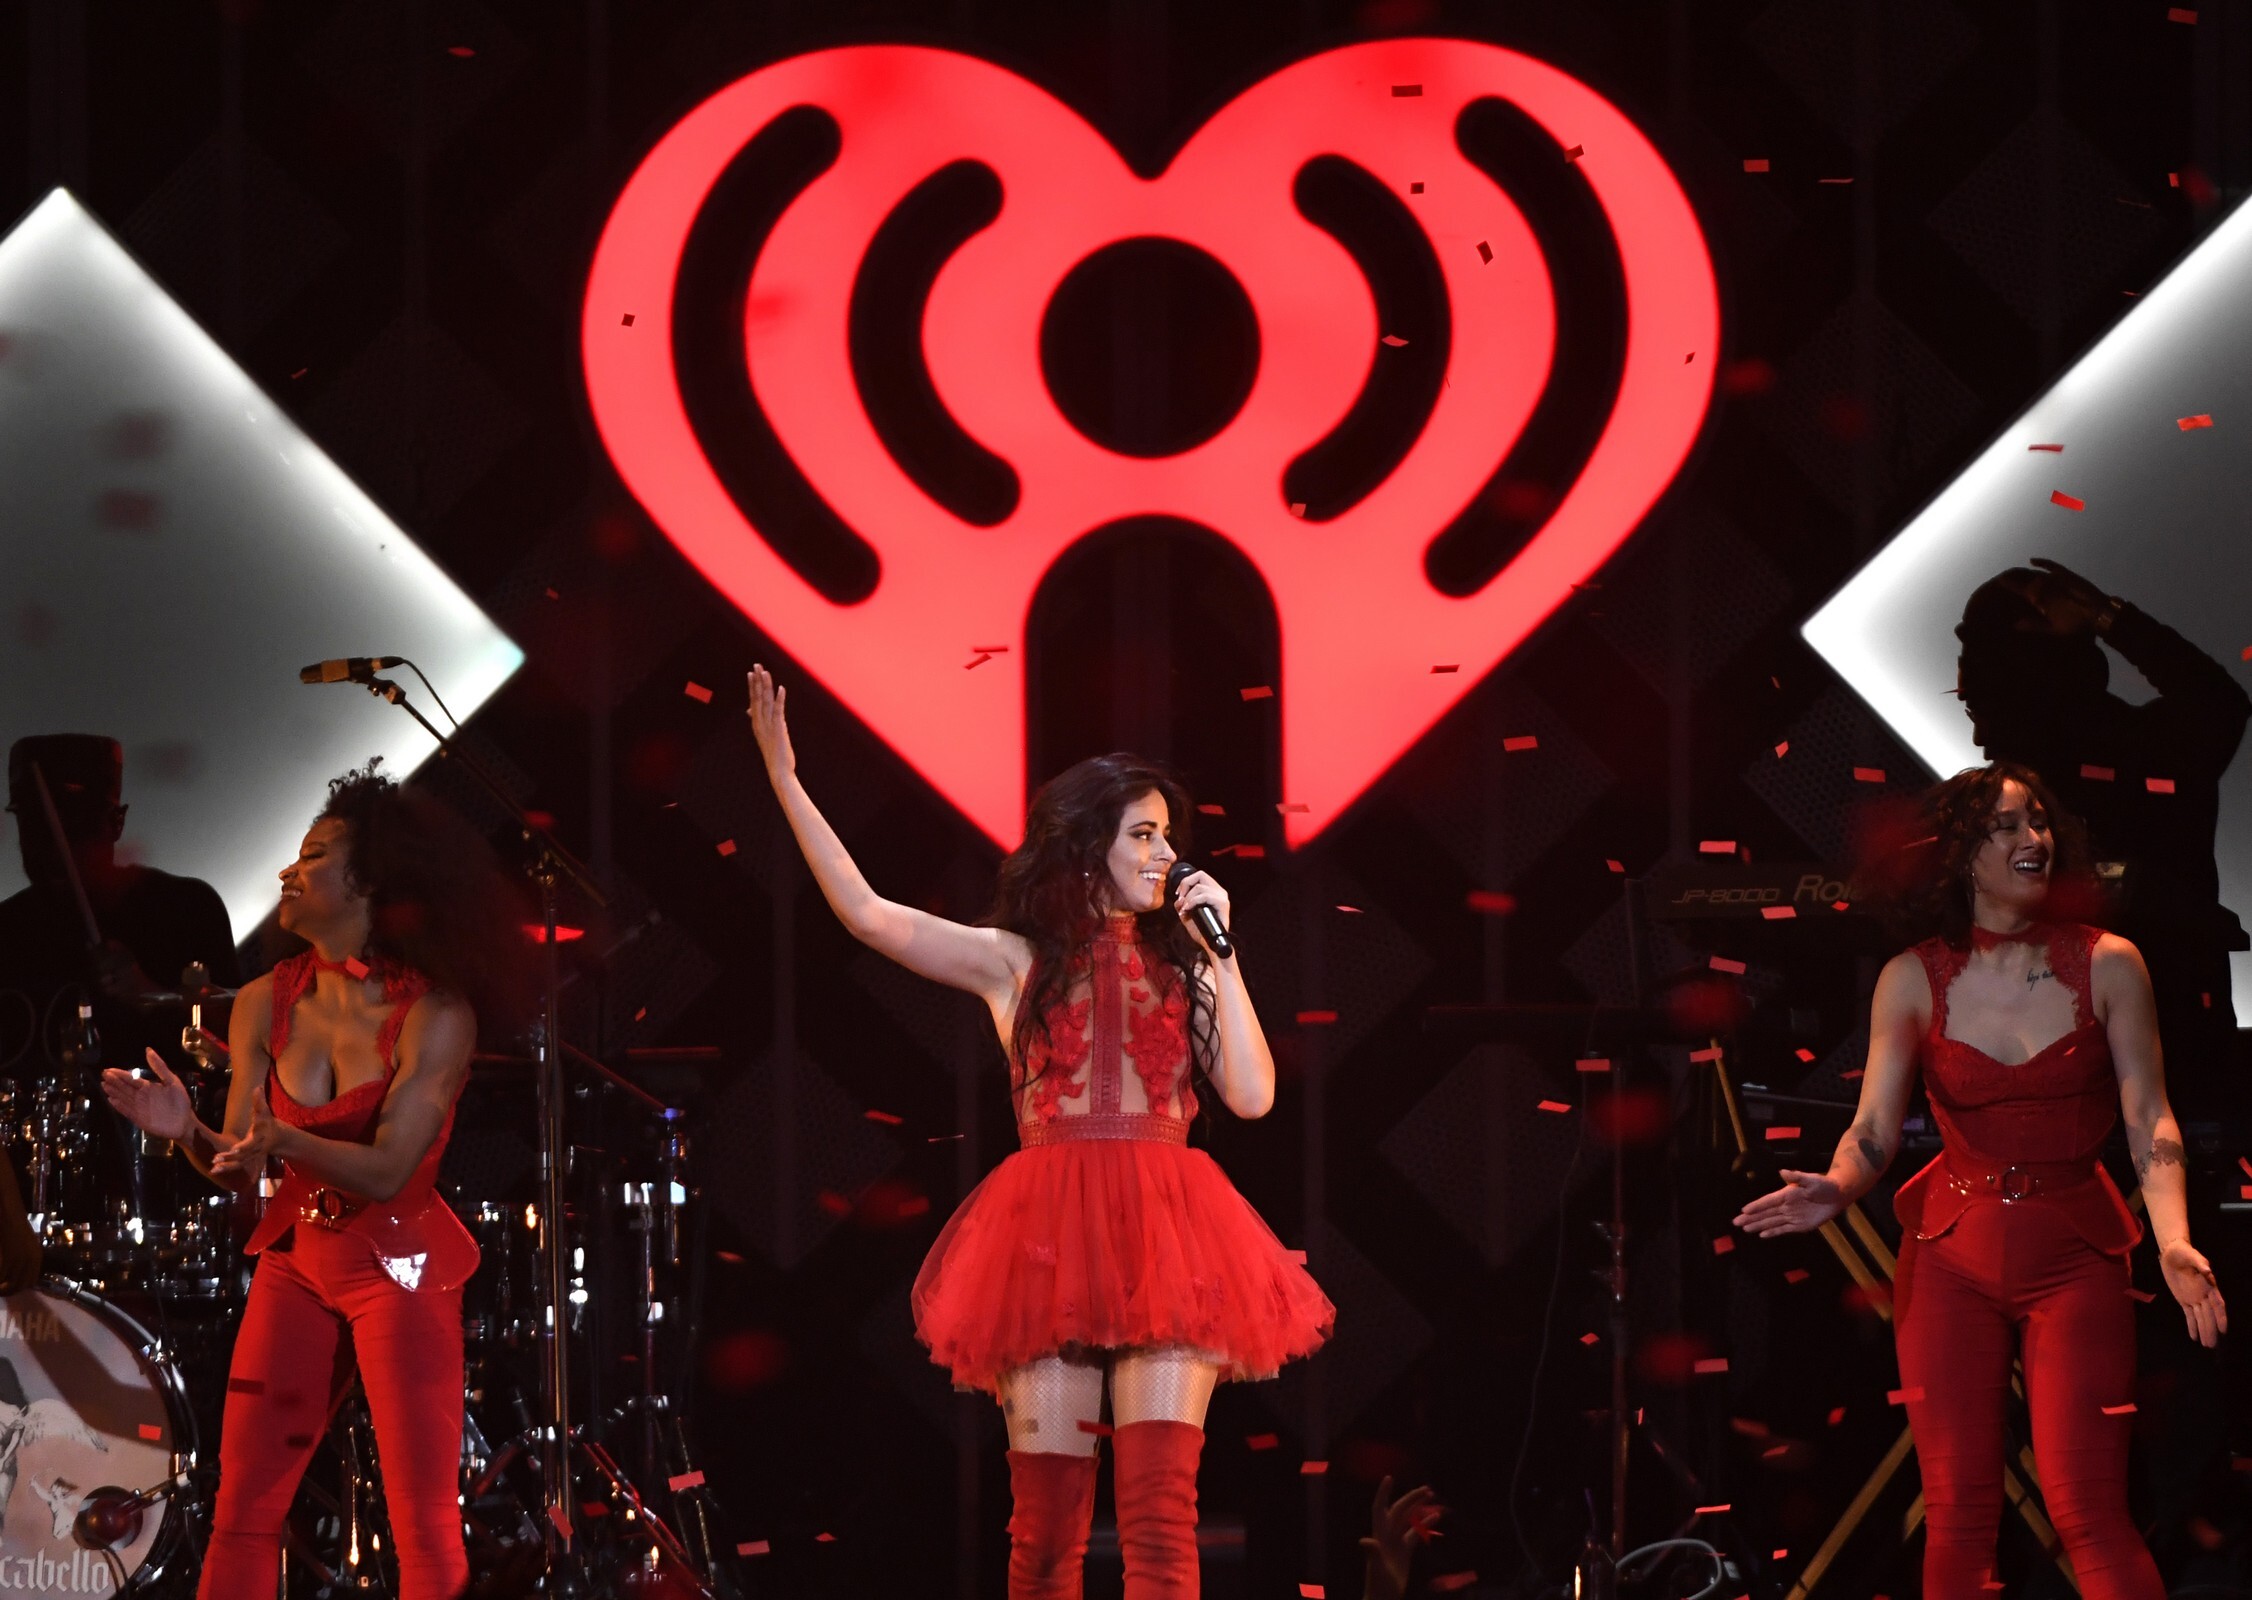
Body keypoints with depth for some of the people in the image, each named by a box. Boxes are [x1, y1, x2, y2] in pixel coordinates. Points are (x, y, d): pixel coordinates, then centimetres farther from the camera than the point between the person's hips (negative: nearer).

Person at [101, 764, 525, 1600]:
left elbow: (387, 1170, -21)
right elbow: (238, 1169, 0)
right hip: (295, 1261, 5)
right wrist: (187, 1129, -22)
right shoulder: (265, 1005, -2)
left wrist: (284, 1139, -38)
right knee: (244, 1505, 1)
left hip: (400, 1270, -5)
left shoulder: (435, 1013, -16)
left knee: (425, 1521, -6)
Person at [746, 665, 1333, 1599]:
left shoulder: (1181, 967, 17)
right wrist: (786, 781, 0)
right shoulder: (1016, 962, 12)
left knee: (1162, 1517, -11)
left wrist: (1219, 952, 4)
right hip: (1051, 1237, -1)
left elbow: (1253, 1096, 4)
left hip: (1165, 1239, 1)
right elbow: (868, 916, 4)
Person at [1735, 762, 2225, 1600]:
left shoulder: (2107, 965, -2)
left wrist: (2174, 1241, -20)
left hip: (2076, 1257, -1)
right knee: (1956, 1514, 0)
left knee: (2087, 1511, -12)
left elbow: (2150, 1124, -4)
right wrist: (1837, 1187, -24)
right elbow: (1873, 1130, -1)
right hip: (1953, 1256, 1)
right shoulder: (1913, 981, 0)